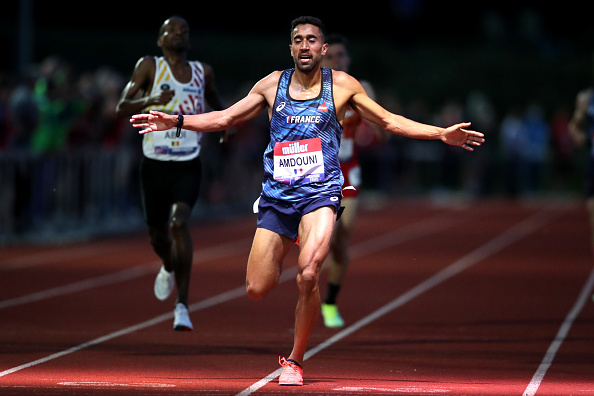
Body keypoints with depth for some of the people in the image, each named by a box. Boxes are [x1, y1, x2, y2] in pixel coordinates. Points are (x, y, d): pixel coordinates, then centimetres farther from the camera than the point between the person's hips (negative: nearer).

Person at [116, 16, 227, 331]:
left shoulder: (202, 72, 6)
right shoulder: (149, 66, -2)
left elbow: (213, 100, 27)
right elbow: (122, 108, -9)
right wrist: (151, 100, -27)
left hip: (188, 166, 0)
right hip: (154, 164, 0)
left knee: (179, 223, -23)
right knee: (157, 232, 11)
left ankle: (182, 304, -20)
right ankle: (169, 268, 50)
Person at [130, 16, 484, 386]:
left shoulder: (342, 84, 4)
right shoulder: (272, 84, 7)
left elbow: (390, 121, 11)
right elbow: (224, 118, 13)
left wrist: (442, 134, 2)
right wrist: (175, 121, 2)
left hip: (320, 192, -2)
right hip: (276, 195, 3)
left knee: (308, 276, -25)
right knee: (257, 289, -2)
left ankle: (295, 361, -7)